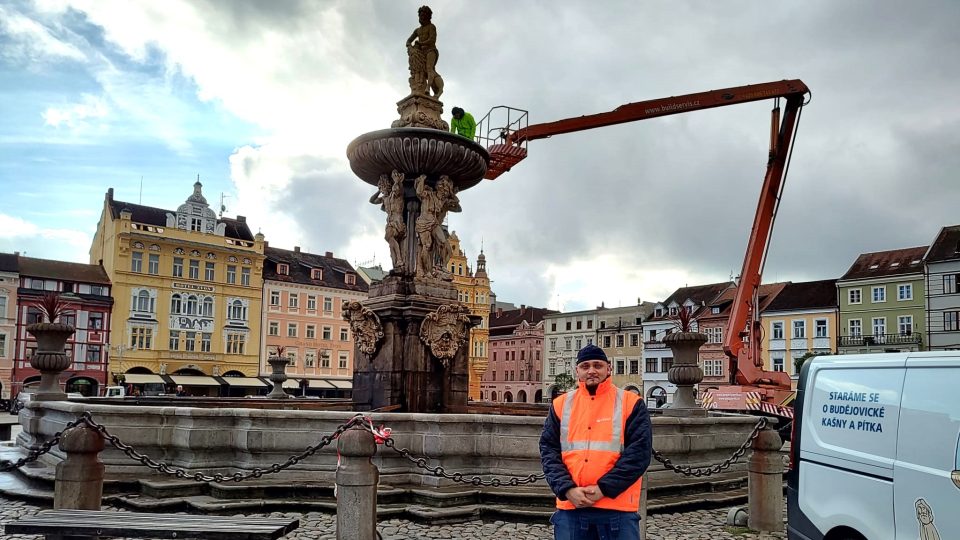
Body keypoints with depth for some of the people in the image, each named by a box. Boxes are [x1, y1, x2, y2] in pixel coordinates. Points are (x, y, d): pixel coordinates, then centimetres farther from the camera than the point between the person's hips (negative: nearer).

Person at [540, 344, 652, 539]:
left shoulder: (630, 403, 1)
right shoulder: (561, 404, 9)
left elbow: (639, 452, -7)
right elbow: (548, 450, 4)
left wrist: (604, 488, -14)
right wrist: (567, 489, -11)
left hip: (618, 508, -2)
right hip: (570, 507, 2)